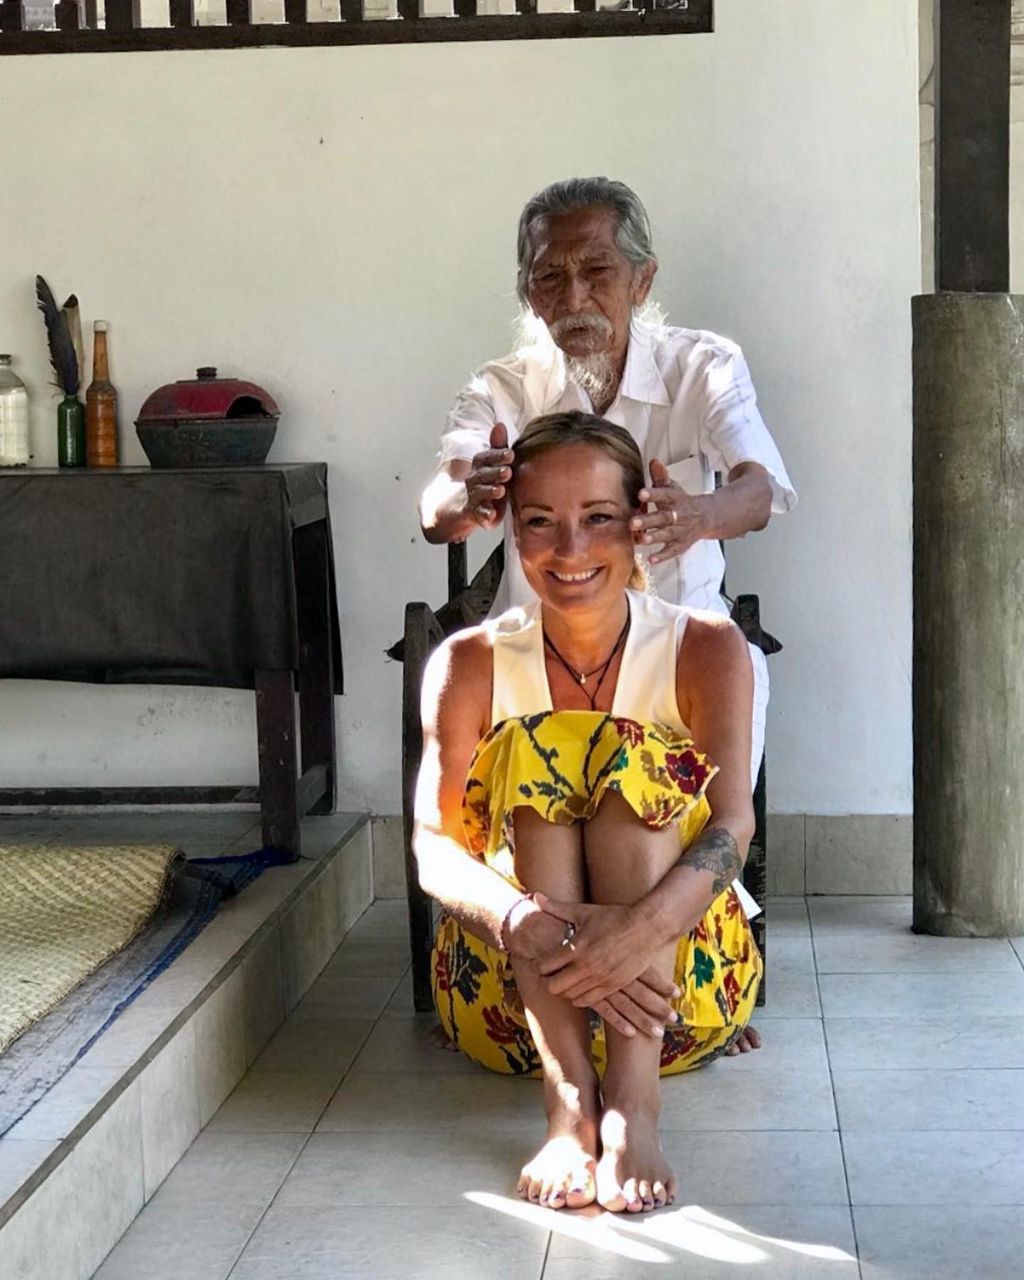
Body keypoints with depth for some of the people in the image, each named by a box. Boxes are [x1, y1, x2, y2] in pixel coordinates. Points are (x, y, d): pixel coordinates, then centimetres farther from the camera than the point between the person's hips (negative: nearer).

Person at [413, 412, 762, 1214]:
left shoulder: (705, 648, -7)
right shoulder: (470, 664, -5)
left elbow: (732, 824, -21)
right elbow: (434, 846, -16)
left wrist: (643, 926, -43)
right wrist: (529, 923, -39)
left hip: (677, 982, 0)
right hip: (515, 991, 1)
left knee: (638, 759, -24)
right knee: (529, 751, -23)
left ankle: (633, 1104, -38)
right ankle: (569, 1102, -36)